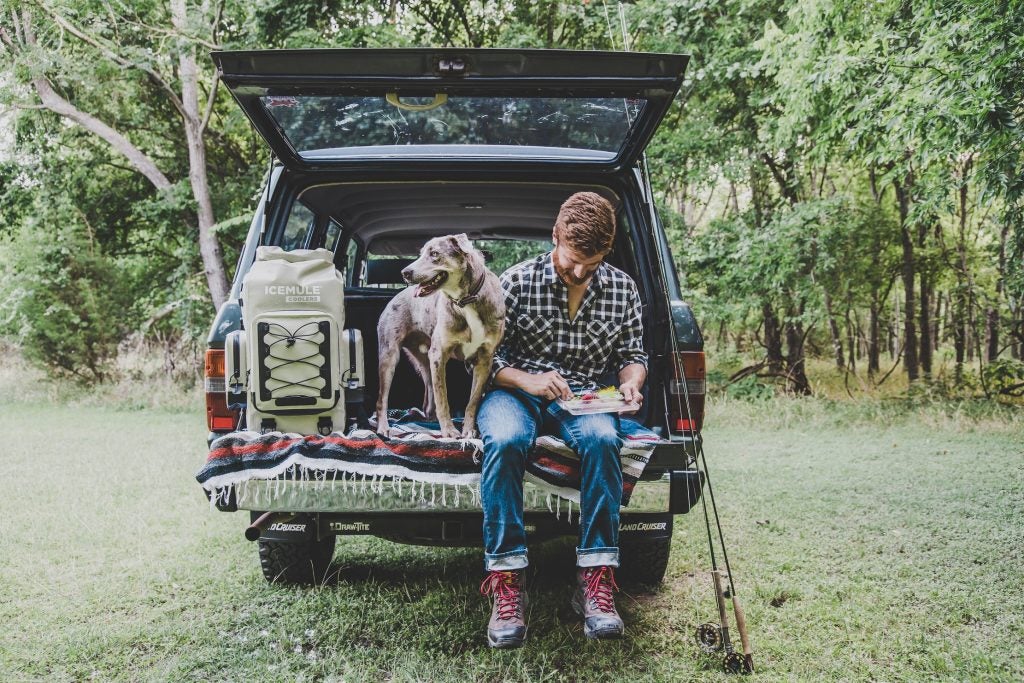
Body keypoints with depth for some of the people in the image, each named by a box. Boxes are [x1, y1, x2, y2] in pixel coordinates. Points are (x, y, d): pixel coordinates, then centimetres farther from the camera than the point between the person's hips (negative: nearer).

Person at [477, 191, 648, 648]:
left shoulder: (622, 289, 5)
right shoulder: (517, 281, -3)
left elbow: (633, 354, 14)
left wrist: (630, 382, -9)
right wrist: (529, 380, -20)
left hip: (585, 397, 2)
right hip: (517, 391, -1)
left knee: (601, 438, -36)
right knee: (505, 440, -38)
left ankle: (595, 579, -29)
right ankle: (506, 582, -31)